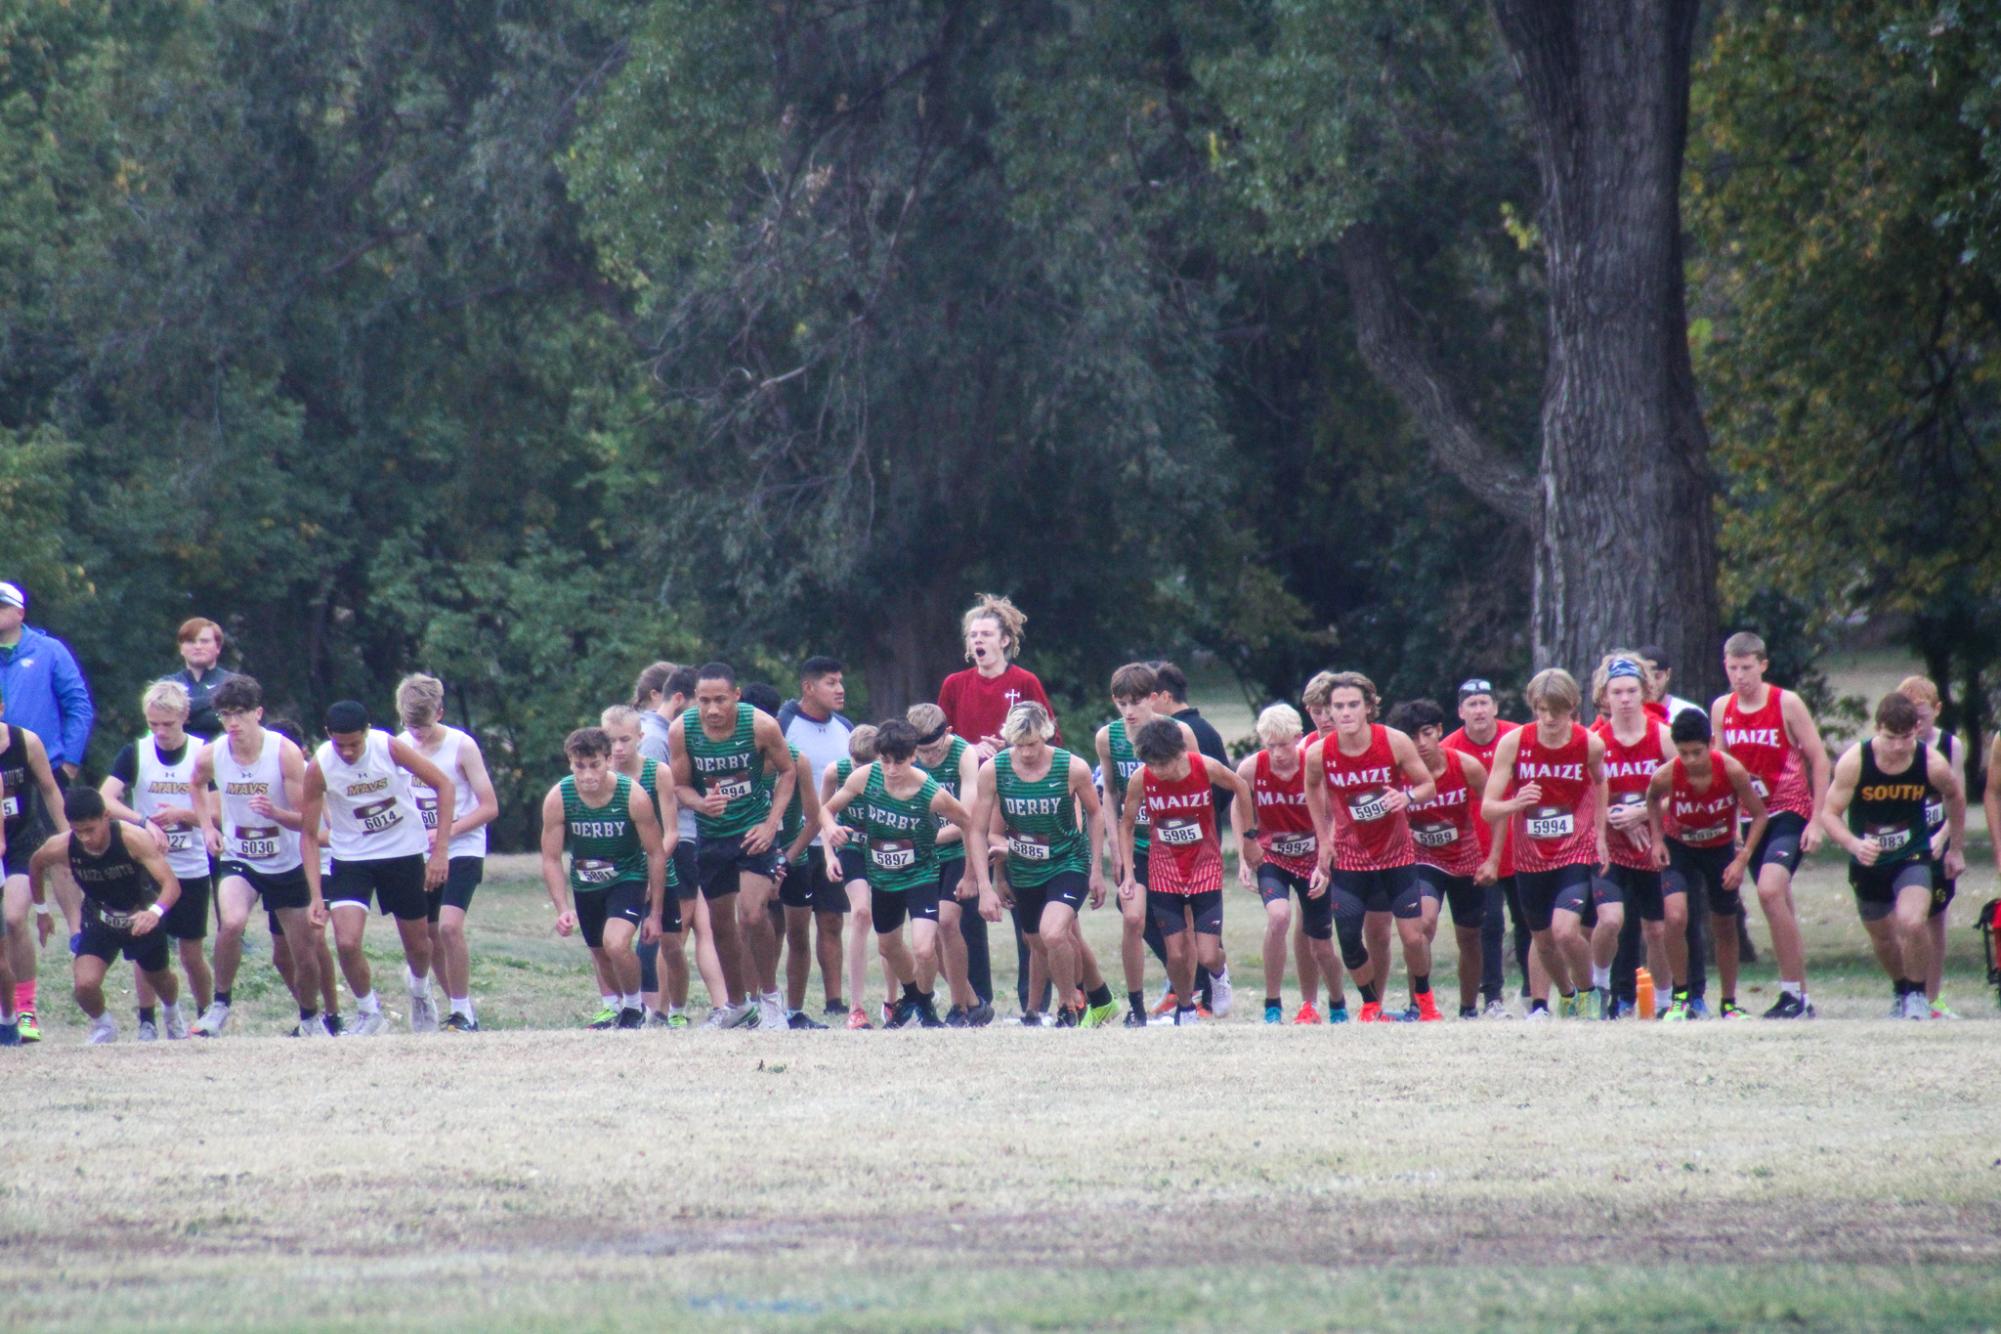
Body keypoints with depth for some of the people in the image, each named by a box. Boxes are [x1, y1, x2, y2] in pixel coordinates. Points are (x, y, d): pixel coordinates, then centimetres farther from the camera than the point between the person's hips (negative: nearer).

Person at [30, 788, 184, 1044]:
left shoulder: (134, 839, -35)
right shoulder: (60, 848, -27)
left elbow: (171, 884, -38)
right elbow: (36, 864, -2)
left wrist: (155, 912, -58)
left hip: (143, 917, -1)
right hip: (99, 921, 1)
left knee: (160, 979, 23)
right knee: (85, 985, -21)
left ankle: (173, 1013, 60)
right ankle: (103, 1027, 13)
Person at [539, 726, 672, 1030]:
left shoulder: (633, 797, -24)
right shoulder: (558, 799, -19)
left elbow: (656, 853, -13)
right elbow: (551, 859, -10)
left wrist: (655, 913, -10)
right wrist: (563, 909, -21)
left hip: (628, 878, -4)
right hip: (585, 886, 4)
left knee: (616, 944, -25)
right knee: (601, 955, 16)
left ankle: (634, 1008, 0)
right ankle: (625, 1007, 44)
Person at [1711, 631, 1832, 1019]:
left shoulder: (1787, 704, -9)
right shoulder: (1722, 709, 5)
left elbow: (1819, 761, -6)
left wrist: (1816, 822, -10)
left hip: (1790, 812, -6)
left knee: (1770, 890, -24)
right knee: (1779, 906, 9)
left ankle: (1794, 994, -20)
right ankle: (1799, 996, 16)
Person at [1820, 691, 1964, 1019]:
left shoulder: (1933, 765, -19)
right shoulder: (1854, 761, -23)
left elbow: (1955, 798, 3)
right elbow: (1829, 813, -17)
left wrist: (1954, 850, 13)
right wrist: (1854, 844, -36)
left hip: (1912, 857, -1)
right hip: (1867, 862, 1)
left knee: (1912, 922, -25)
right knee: (1882, 937, 16)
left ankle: (1918, 993, -2)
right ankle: (1902, 992, 45)